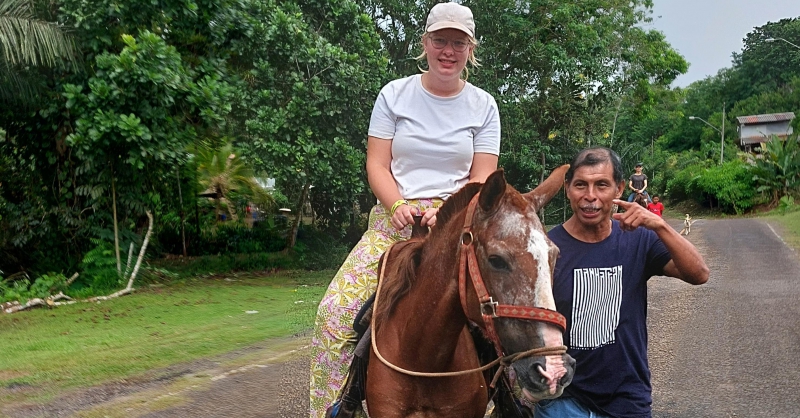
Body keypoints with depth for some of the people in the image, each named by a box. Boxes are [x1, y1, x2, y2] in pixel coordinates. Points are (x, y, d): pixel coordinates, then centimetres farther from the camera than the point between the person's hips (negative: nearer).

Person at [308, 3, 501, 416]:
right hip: (394, 220, 0)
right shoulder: (394, 95, 7)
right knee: (333, 312, -17)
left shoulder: (483, 106, 8)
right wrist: (398, 205, -16)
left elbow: (482, 177, 4)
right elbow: (376, 165, 3)